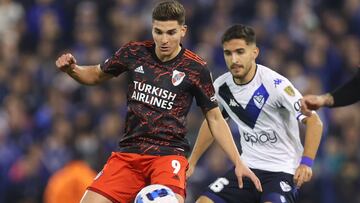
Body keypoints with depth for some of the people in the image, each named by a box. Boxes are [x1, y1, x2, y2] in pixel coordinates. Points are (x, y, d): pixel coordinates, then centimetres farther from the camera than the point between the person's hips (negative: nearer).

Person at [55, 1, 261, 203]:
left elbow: (215, 119, 5)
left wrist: (238, 163, 0)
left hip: (168, 153, -3)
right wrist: (72, 69, -2)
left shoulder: (196, 69, -5)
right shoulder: (134, 52, 2)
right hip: (128, 151, 3)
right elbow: (96, 75, 19)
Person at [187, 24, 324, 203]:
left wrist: (306, 162, -28)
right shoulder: (221, 86, 0)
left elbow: (314, 121, -18)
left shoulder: (275, 84, -18)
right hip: (247, 167, 6)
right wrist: (191, 162, 21)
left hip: (282, 169, -6)